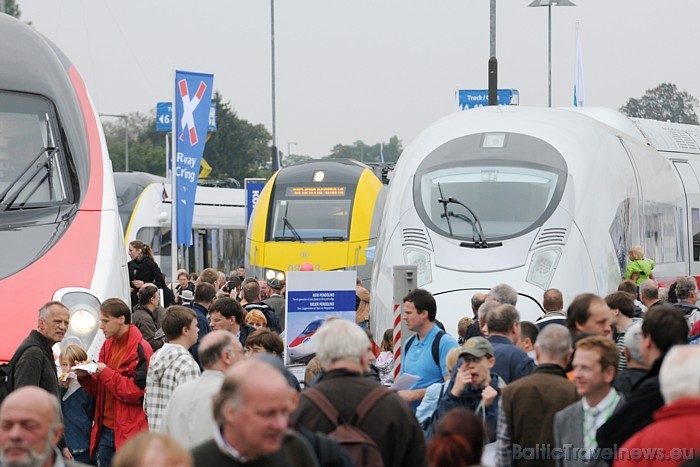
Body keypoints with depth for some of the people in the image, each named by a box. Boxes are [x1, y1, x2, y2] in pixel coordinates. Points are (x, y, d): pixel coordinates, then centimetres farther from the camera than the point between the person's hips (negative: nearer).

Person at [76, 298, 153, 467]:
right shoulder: (108, 345, 13)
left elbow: (138, 392, -19)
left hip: (129, 433, -8)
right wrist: (85, 377, -2)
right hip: (105, 430, 8)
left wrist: (106, 373, -17)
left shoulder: (141, 349, -12)